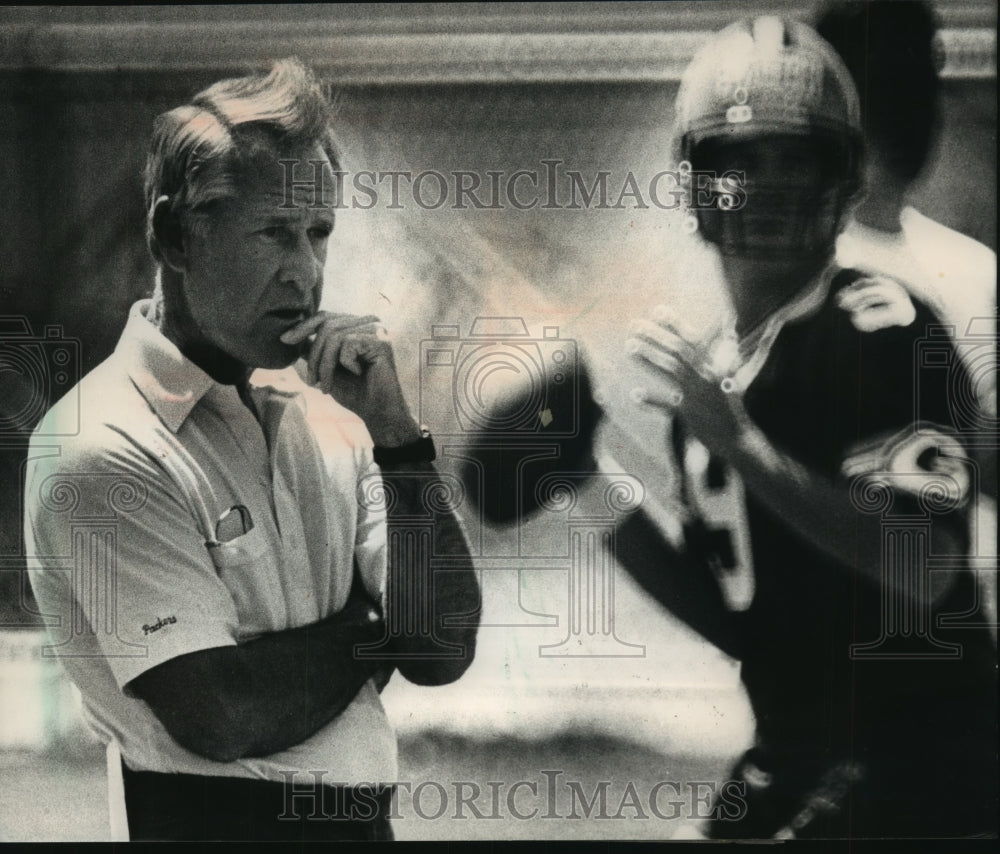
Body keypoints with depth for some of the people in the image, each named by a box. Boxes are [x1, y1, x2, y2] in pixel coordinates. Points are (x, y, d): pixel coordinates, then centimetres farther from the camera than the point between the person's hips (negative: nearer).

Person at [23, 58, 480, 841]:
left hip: (361, 813, 6)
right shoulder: (103, 451, -16)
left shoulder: (320, 416, 2)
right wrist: (369, 627, -6)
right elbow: (220, 715, -22)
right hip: (216, 820, -6)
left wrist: (394, 433, -12)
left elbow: (441, 655, -4)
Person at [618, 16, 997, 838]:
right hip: (789, 765, 7)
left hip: (920, 772, -7)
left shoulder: (880, 323, -11)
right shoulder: (703, 372, 9)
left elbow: (926, 570, -23)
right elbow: (743, 628, 11)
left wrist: (740, 443, -26)